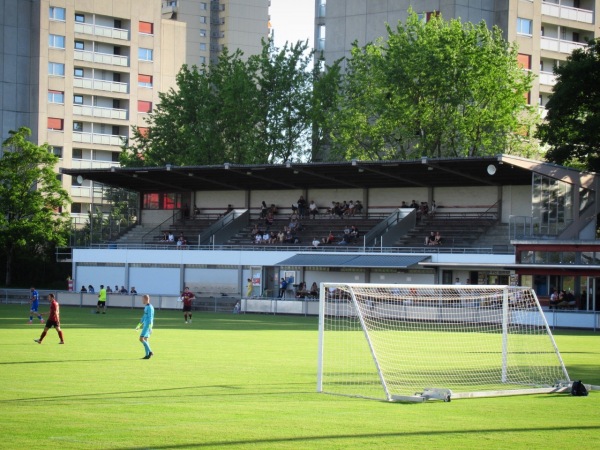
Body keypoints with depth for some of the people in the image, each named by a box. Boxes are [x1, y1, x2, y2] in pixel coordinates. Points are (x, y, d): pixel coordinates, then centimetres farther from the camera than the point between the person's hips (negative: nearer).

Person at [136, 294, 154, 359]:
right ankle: (147, 355, 8)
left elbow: (150, 318, -20)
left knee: (141, 339, -13)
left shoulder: (150, 307, -14)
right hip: (145, 325, 10)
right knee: (145, 340, 8)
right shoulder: (146, 307, 16)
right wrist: (139, 326, 27)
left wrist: (150, 328, -24)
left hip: (147, 325, -10)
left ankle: (150, 352, -11)